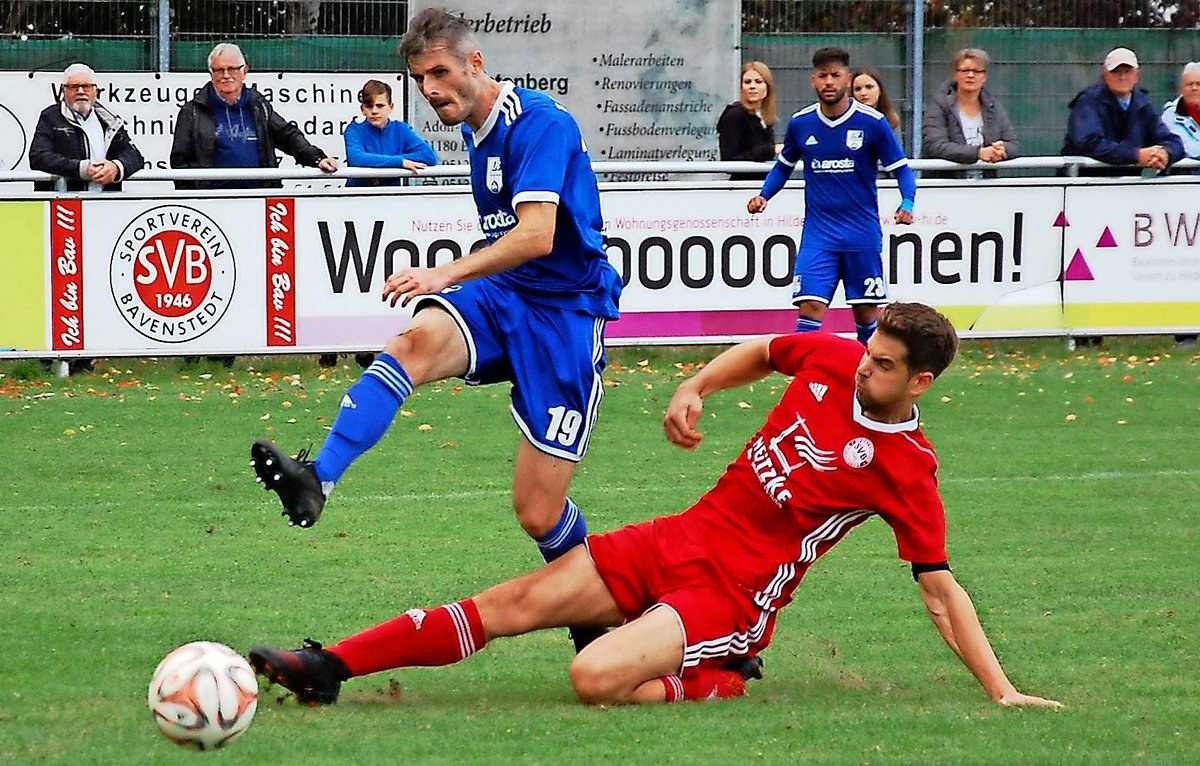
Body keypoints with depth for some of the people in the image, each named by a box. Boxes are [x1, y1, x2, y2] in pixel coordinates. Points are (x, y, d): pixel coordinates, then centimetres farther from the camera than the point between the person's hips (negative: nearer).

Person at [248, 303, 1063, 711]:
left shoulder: (907, 470, -13)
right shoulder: (831, 358, 1)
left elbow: (942, 589, -10)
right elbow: (760, 351, 22)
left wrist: (1002, 691, -15)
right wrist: (695, 388, 6)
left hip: (731, 596, -6)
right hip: (686, 538, 6)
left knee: (596, 677, -29)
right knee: (514, 603, -2)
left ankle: (717, 686, 0)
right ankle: (329, 666, 1)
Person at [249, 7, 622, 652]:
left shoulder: (538, 122, -17)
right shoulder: (474, 133, 11)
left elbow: (537, 237, -30)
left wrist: (450, 273, -40)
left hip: (565, 312, -7)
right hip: (499, 297, 7)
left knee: (538, 515, -7)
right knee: (418, 339, -31)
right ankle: (317, 478, -48)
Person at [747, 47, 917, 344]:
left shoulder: (872, 122, -7)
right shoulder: (800, 123, 1)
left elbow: (901, 169, -1)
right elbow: (783, 165, 18)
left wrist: (907, 203, -19)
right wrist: (763, 195, 1)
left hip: (863, 234, -1)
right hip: (818, 236, 1)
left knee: (867, 312, 7)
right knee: (810, 306, -13)